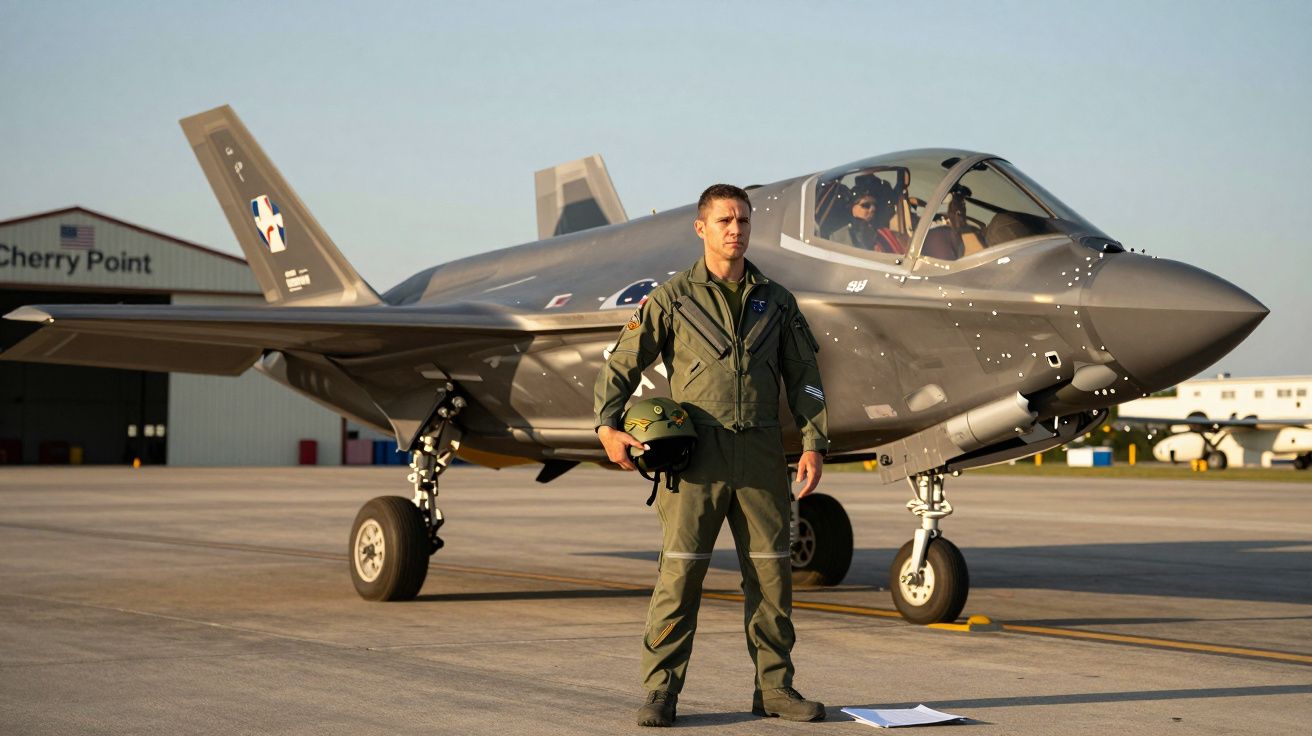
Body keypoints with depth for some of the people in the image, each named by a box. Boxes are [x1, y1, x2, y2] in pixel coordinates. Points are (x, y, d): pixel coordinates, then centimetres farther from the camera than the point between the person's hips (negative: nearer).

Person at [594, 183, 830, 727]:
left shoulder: (775, 301, 12)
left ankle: (774, 687, 15)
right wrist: (608, 427, -10)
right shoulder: (672, 298, 3)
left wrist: (813, 444, 5)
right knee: (680, 571, -5)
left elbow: (804, 376, 14)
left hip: (760, 454, 3)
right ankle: (661, 691, 2)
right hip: (697, 452, -3)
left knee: (772, 572, 5)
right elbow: (621, 365, 3)